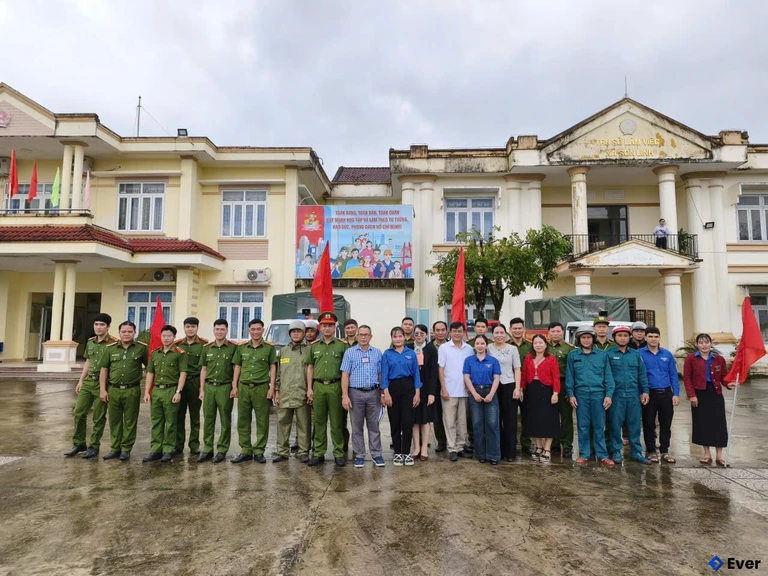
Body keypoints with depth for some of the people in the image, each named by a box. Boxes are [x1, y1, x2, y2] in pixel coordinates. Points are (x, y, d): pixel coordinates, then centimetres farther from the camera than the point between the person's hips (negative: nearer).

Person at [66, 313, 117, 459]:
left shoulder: (114, 343, -12)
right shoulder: (90, 342, 10)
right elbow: (87, 362, 19)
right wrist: (80, 381, 14)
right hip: (88, 382, 7)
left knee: (99, 417, 4)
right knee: (79, 412, 8)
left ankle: (94, 446, 16)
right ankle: (79, 443, 24)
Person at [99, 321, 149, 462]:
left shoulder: (141, 348, 0)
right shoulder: (111, 348, 6)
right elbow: (104, 369, 9)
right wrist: (102, 389, 3)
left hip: (132, 391, -2)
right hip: (113, 390, 3)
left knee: (130, 422, 4)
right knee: (114, 421, 10)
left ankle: (126, 449, 14)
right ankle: (115, 448, 22)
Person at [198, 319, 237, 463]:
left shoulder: (233, 347, -1)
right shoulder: (206, 348, 10)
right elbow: (203, 370, 12)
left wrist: (235, 387, -7)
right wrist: (202, 390, 7)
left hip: (225, 387, -3)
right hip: (209, 387, 3)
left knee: (225, 421, 3)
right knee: (208, 419, 7)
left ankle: (222, 450, 12)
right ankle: (207, 449, 16)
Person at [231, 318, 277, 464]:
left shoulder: (270, 347, 2)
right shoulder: (241, 347, 10)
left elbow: (273, 368, 1)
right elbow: (237, 367, 12)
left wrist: (272, 387, -6)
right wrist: (234, 386, 5)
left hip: (262, 388, -3)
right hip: (243, 387, 3)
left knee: (262, 421, 2)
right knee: (243, 420, 7)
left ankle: (259, 451, 12)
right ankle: (246, 451, 17)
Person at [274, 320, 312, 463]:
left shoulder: (309, 350, 4)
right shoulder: (283, 351, 15)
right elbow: (278, 372, 15)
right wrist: (276, 390, 8)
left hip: (302, 394, -3)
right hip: (285, 394, 3)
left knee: (303, 424, 2)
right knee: (283, 423, 6)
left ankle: (303, 452, 10)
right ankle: (282, 451, 15)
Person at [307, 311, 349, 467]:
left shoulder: (342, 345, 4)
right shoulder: (314, 346, 12)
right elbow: (310, 368, 13)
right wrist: (309, 388, 5)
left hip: (335, 386, -2)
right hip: (318, 386, 3)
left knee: (336, 422, 2)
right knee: (319, 421, 8)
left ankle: (339, 453, 10)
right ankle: (318, 453, 16)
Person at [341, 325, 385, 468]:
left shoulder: (377, 353, 7)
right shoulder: (350, 352, 1)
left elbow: (380, 374, 8)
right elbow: (345, 375, -3)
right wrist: (345, 396, -10)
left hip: (373, 393, 1)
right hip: (356, 393, -1)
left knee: (374, 425, 8)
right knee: (357, 426, 7)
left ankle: (376, 455, 17)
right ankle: (359, 456, 17)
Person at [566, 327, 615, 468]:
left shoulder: (602, 355, 6)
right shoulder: (573, 355, 6)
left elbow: (608, 376, 4)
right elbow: (569, 376, 4)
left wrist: (608, 394, -3)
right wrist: (571, 394, -3)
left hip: (598, 394, 0)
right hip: (581, 395, 0)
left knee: (599, 426, 5)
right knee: (583, 426, 6)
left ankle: (602, 455, 14)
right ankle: (584, 455, 14)